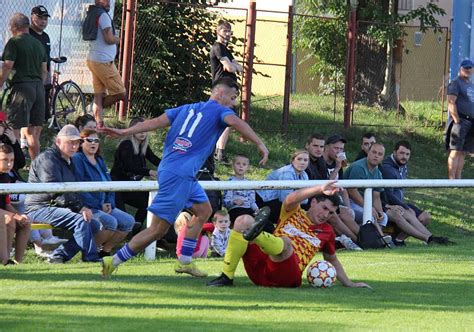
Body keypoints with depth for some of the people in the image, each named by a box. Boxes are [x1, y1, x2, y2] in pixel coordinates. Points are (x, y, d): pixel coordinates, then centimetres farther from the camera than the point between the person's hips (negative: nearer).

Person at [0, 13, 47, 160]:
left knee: (15, 130, -7)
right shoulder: (38, 43, 17)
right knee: (33, 132, 12)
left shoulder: (14, 42, -5)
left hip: (22, 87, -7)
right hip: (38, 87, 7)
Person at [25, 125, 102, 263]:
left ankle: (58, 256, -5)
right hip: (40, 209, -10)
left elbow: (72, 192, 20)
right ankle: (90, 259, -25)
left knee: (94, 225, -1)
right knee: (81, 220, -27)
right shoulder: (47, 159, -12)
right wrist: (80, 207, -24)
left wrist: (81, 207, -1)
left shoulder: (68, 161, 21)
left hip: (58, 208, 10)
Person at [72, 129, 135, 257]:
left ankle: (105, 250, 4)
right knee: (110, 221, -31)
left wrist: (109, 203, 1)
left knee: (128, 221, -6)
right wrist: (99, 205, -15)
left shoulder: (99, 161, 20)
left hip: (104, 207, 9)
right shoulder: (77, 159, -8)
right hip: (87, 208, -9)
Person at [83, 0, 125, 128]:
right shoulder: (103, 16, -13)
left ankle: (99, 124, 4)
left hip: (93, 60, 10)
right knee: (120, 93, -4)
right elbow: (109, 39, -19)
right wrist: (117, 39, 2)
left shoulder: (92, 15, 17)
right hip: (103, 61, -10)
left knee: (99, 95, 7)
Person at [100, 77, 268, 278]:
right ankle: (113, 262, -7)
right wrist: (259, 144, -25)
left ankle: (184, 261, 20)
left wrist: (124, 132, 7)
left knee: (204, 210, 21)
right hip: (178, 176, -9)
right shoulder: (219, 111, -1)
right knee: (158, 229, -7)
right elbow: (235, 122, -22)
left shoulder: (187, 109, 18)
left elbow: (157, 122, 10)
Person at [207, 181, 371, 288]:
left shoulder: (326, 232, 22)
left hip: (286, 277, -2)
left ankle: (255, 235, -71)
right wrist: (320, 189, -20)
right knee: (244, 220, -17)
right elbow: (290, 200, -7)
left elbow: (332, 260, 37)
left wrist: (349, 284, 30)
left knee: (284, 242, -34)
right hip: (261, 267, 2)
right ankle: (226, 277, -26)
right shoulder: (294, 213, 17)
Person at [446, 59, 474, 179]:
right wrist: (457, 121, -18)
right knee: (456, 151, -13)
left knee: (463, 152, 7)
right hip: (460, 121, -8)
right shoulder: (455, 83, -4)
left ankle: (458, 178, 8)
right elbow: (451, 103, -13)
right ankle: (451, 180, -17)